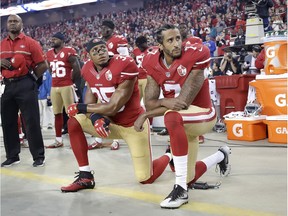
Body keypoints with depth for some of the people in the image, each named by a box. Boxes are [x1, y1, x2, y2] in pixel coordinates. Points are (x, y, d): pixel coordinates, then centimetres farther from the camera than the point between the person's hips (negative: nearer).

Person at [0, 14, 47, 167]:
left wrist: (30, 78, -3)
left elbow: (43, 65, -4)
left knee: (31, 122, -3)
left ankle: (39, 156, 6)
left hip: (25, 85, -5)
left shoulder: (30, 43, -1)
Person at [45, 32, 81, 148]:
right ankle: (58, 140, 15)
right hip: (54, 87, 7)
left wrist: (70, 81, 0)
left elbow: (77, 70, -10)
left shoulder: (69, 52, -10)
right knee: (57, 114, 9)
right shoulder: (49, 53, 11)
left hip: (66, 87, -7)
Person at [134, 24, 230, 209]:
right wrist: (166, 101, -33)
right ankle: (221, 155, 50)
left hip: (202, 114, -6)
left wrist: (145, 115, -23)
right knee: (188, 179, 18)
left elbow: (184, 102, -26)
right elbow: (149, 103, -9)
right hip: (182, 123, 7)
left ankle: (181, 189, -32)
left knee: (172, 117, -42)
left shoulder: (195, 56, -23)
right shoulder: (154, 64, -6)